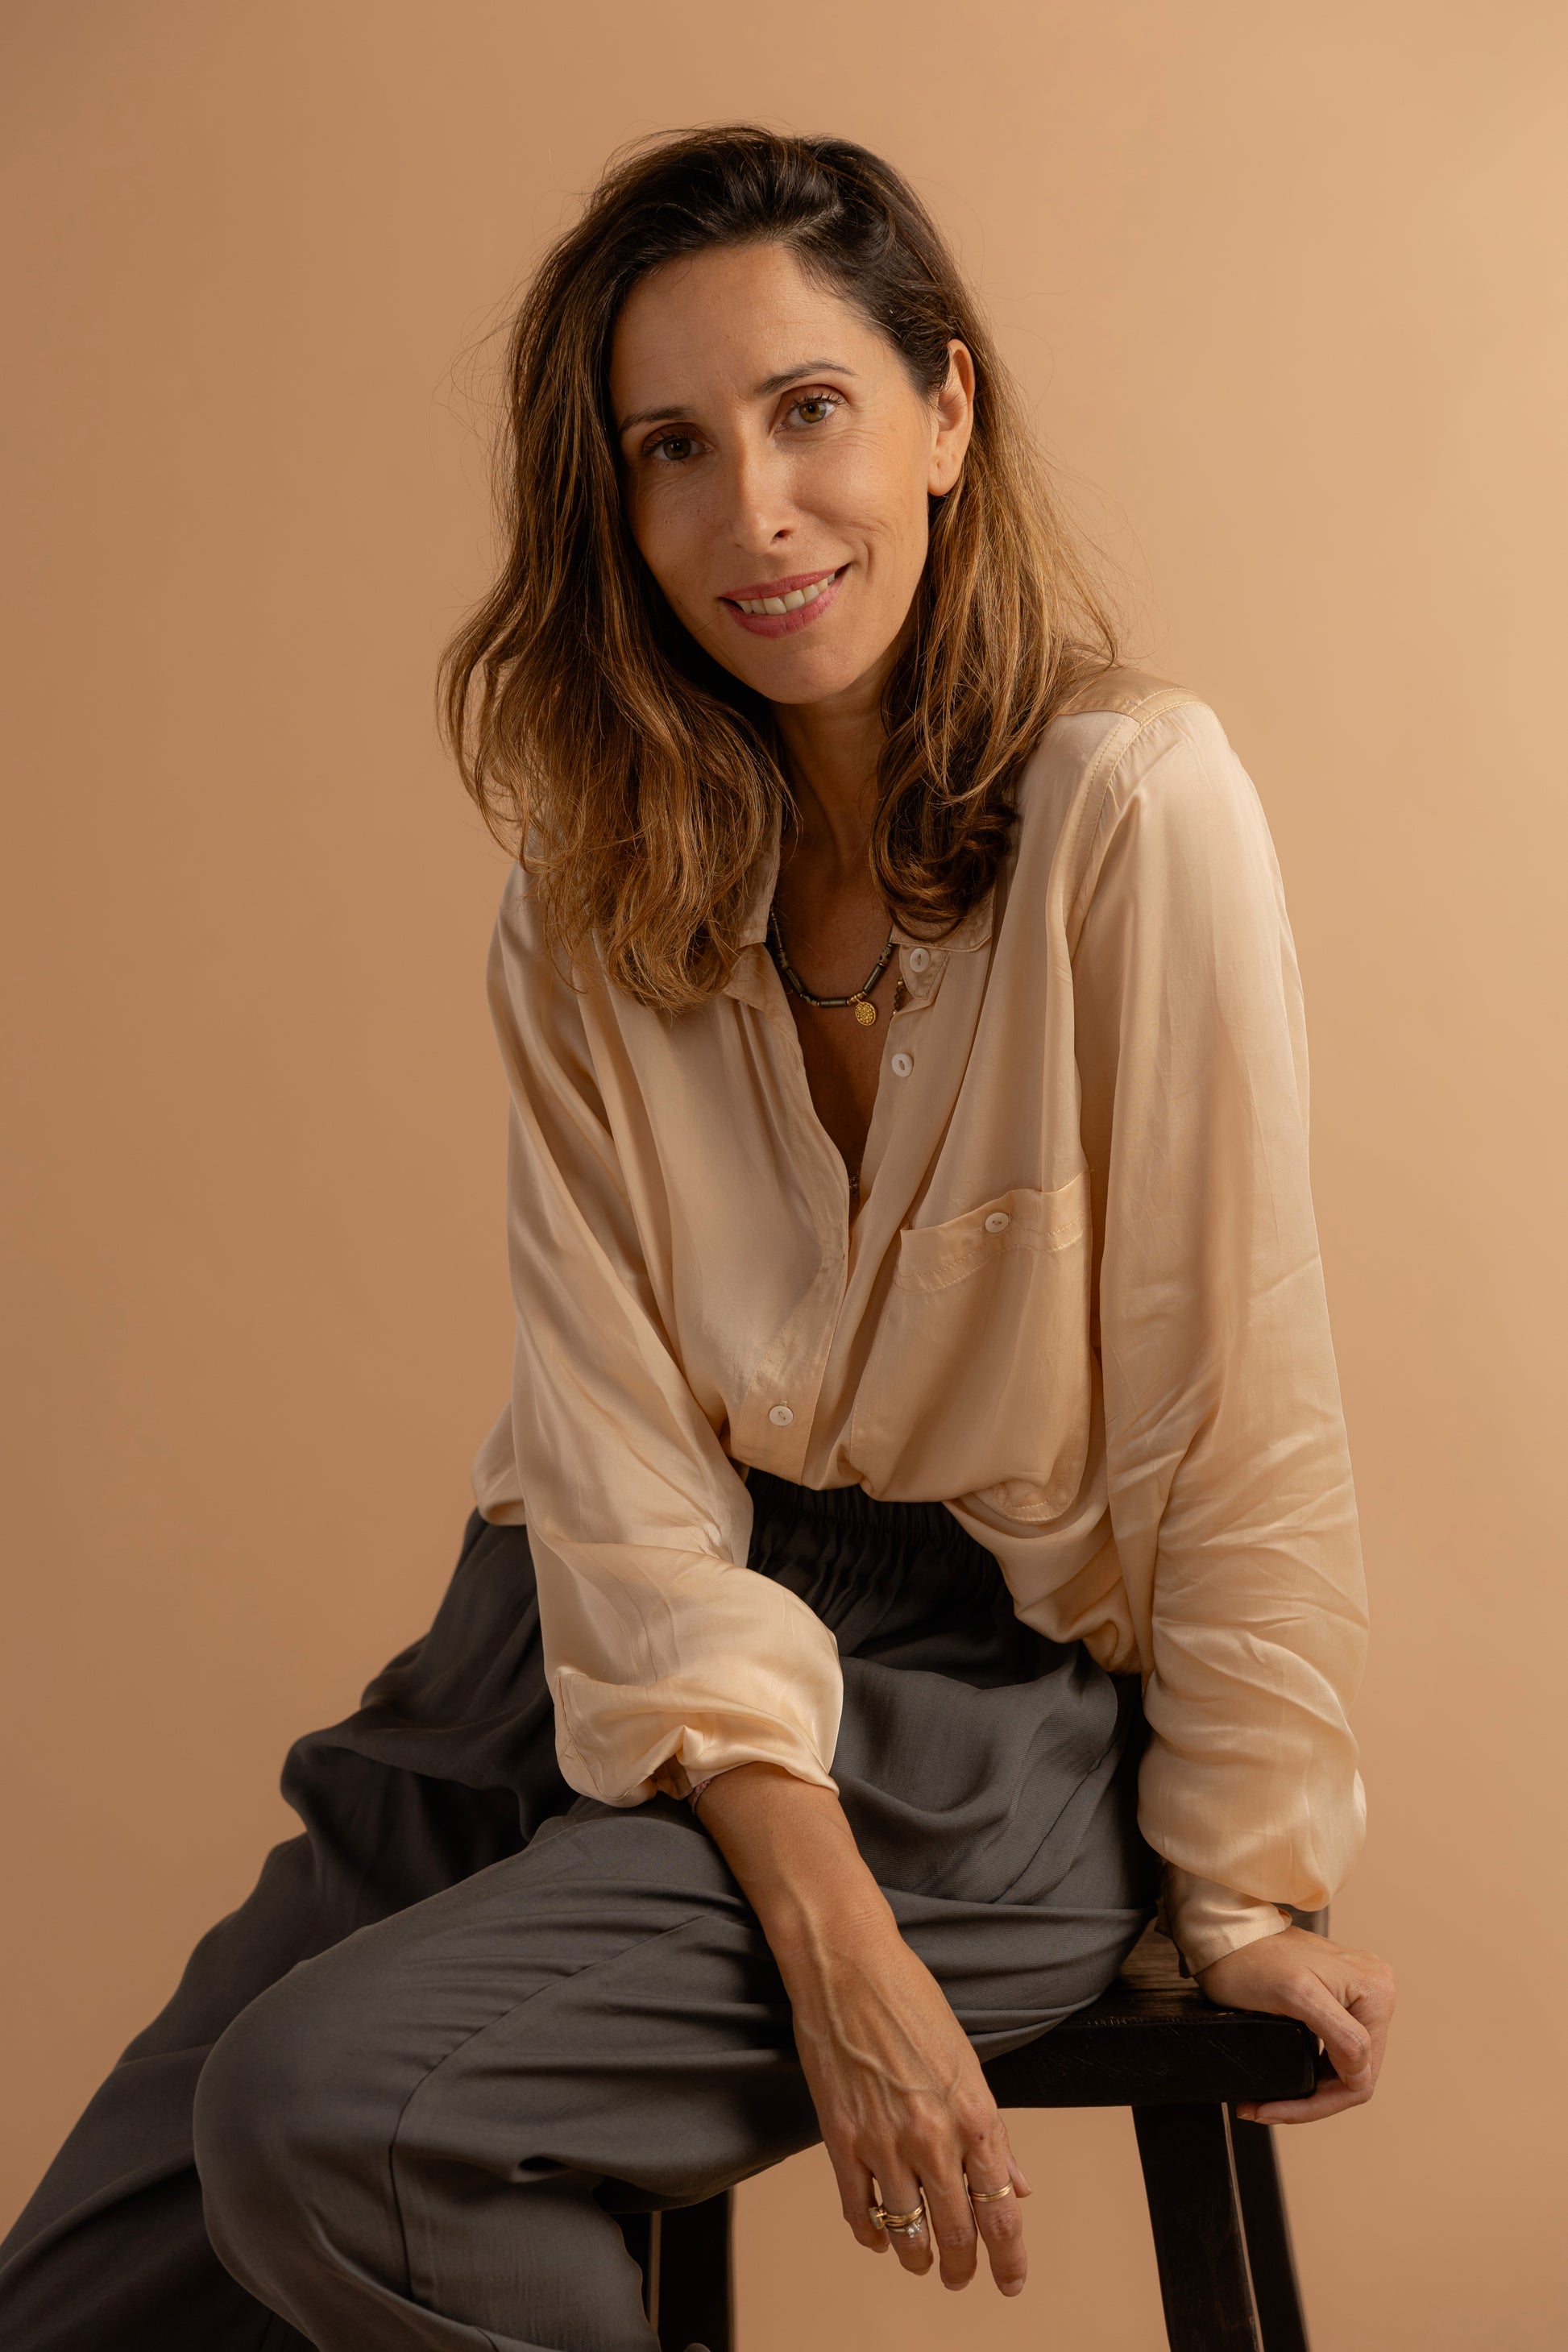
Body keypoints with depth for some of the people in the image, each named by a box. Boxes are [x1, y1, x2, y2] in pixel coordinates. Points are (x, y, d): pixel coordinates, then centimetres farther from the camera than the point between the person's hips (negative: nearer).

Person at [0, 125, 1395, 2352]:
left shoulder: (1129, 807, -15)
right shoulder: (588, 893, 1)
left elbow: (1235, 1407, -11)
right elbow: (619, 1446, -7)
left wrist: (1246, 1887, -4)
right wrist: (824, 1925, -19)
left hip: (990, 1686, -4)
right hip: (614, 1652, 5)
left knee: (330, 2115, -23)